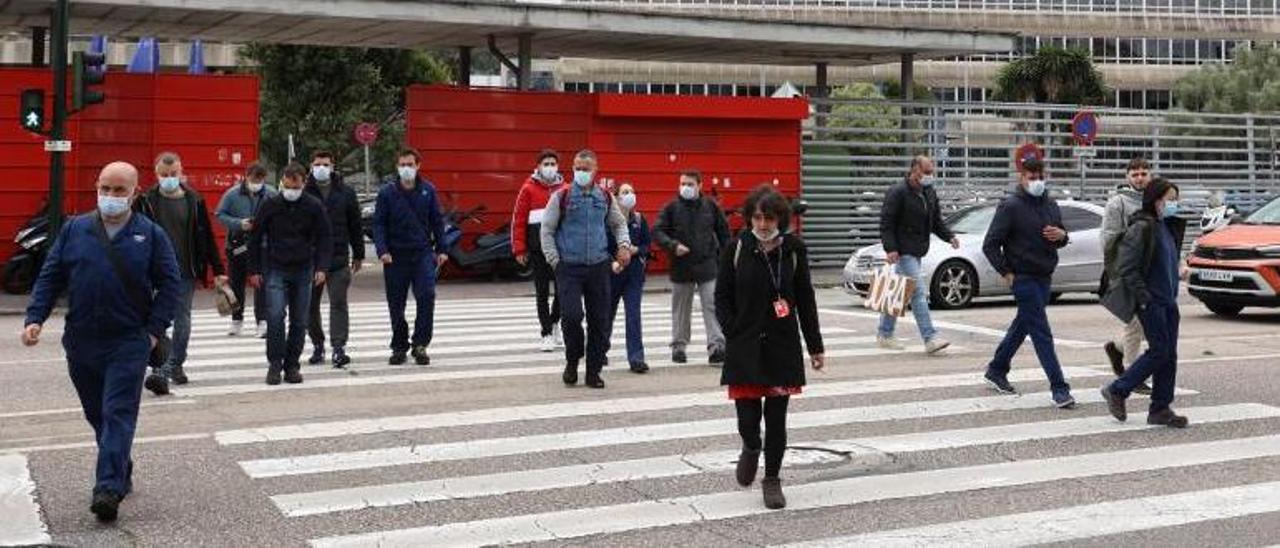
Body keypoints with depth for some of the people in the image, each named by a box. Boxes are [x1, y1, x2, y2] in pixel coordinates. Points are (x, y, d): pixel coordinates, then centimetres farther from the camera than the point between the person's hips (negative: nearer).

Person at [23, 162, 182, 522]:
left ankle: (109, 488, -15)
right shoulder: (74, 230, 6)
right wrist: (35, 318, -4)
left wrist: (155, 330, -8)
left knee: (118, 414, -10)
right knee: (97, 415, 14)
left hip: (128, 344, -4)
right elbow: (50, 277, 8)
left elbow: (171, 285, 0)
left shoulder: (151, 235, -1)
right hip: (80, 343, 4)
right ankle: (121, 474, 30)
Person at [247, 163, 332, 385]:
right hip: (276, 270, -1)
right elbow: (255, 239, 5)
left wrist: (321, 267, -8)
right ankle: (274, 364, -5)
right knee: (275, 316, -14)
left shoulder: (314, 207, 0)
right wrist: (254, 270, 2)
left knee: (299, 321, 5)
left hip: (303, 271, 2)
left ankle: (292, 365, 15)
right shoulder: (270, 206, -2)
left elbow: (323, 239, 4)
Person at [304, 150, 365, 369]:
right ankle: (318, 346, 21)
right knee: (311, 305, 9)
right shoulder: (303, 193, 1)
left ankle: (339, 348, -8)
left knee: (338, 303, -6)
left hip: (339, 259, -1)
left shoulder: (346, 193, 5)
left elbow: (355, 225, 10)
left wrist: (358, 255, 10)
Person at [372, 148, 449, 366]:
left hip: (423, 252, 0)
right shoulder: (387, 192, 0)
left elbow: (437, 221, 9)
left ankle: (420, 344, -3)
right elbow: (378, 224, 0)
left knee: (427, 296, -13)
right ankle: (399, 347, 18)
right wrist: (382, 250, -12)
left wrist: (441, 249, 5)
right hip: (395, 256, 0)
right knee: (396, 304, 6)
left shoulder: (428, 190, 4)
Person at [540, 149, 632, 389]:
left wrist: (624, 245, 3)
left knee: (600, 320, 3)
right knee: (571, 315, -15)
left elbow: (619, 223, 22)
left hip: (598, 267, 3)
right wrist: (555, 261, -5)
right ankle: (572, 361, 9)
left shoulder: (605, 198, 8)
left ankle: (593, 371, 15)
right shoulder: (561, 196, -2)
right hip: (569, 268, -3)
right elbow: (547, 230, 1)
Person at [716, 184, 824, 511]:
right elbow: (722, 297, 4)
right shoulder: (738, 248, -2)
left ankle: (772, 478, 22)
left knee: (776, 417, 5)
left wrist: (815, 346, 7)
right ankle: (750, 449, 32)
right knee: (747, 415, -3)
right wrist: (733, 333, -7)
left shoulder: (793, 250, 1)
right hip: (744, 348, -1)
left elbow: (806, 300, 7)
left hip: (783, 347, 1)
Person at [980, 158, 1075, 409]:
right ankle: (1059, 389, -8)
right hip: (1023, 278, -7)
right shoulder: (1011, 207, -11)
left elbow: (1060, 239, 22)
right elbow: (990, 245, -11)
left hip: (1044, 277, 8)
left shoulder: (1050, 205, 10)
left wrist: (1061, 235, -2)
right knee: (1041, 333, -8)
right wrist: (1005, 273, -14)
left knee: (1022, 326, 19)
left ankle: (996, 370, 36)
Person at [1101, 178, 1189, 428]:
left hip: (1168, 300, 9)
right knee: (1159, 351, -8)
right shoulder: (1141, 228, -14)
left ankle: (1161, 409, 12)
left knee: (1169, 354, 6)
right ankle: (1117, 391, 6)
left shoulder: (1169, 228, 13)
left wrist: (1172, 292, 15)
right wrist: (1143, 297, -18)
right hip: (1150, 302, -8)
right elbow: (1126, 268, -18)